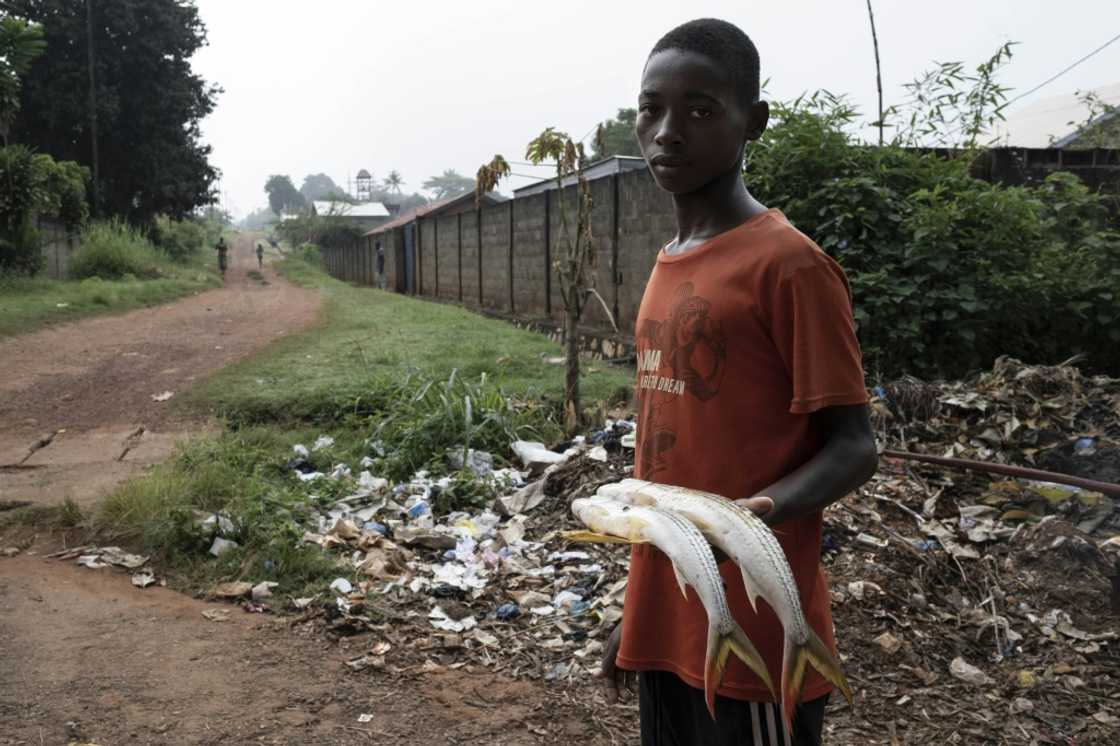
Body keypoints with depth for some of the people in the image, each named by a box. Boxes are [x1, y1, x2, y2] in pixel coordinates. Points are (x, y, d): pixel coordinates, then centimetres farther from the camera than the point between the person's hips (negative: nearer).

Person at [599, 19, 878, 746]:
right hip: (667, 624, 7)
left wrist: (762, 511, -33)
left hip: (753, 637, -7)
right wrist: (638, 612, 17)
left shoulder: (788, 263, -13)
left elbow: (852, 445, -12)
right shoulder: (668, 267, 11)